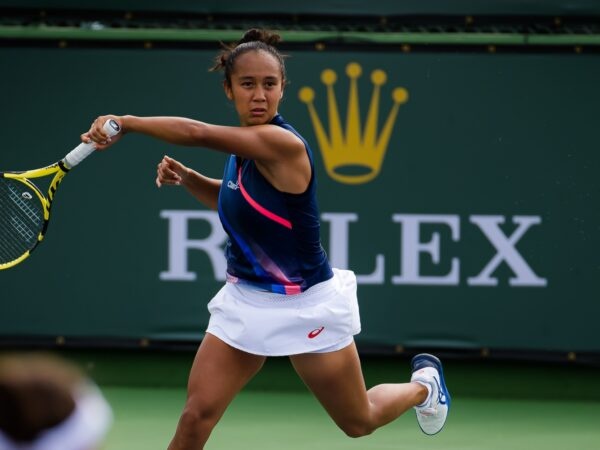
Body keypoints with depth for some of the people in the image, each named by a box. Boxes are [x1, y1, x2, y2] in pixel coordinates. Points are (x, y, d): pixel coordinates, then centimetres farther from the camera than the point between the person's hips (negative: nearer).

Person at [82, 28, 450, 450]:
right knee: (197, 415, -10)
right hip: (246, 301, 6)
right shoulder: (245, 146, -1)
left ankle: (424, 383, 47)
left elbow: (199, 134, -37)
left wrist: (126, 123, -33)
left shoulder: (283, 144, -26)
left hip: (307, 307, -6)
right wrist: (186, 177, 2)